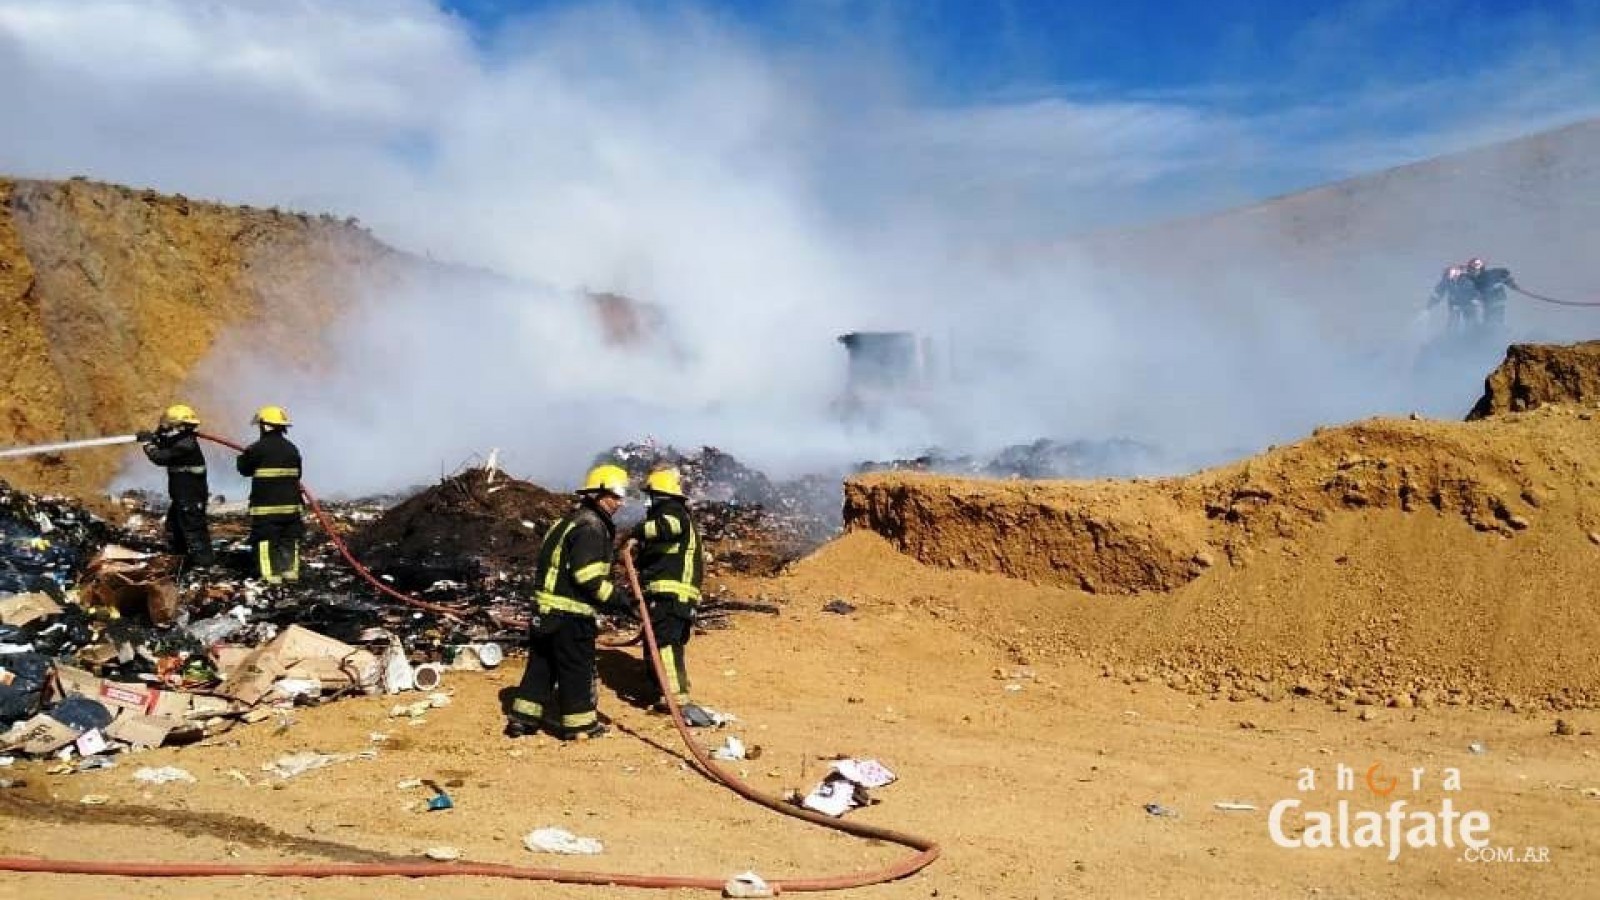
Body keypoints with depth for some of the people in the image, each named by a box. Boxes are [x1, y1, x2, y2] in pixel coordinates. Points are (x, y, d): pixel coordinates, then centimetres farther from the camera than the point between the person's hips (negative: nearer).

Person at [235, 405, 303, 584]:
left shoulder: (258, 449, -10)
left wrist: (242, 458, 24)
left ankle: (272, 574, -4)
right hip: (290, 503, 5)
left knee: (266, 539, -1)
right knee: (289, 538, 13)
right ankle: (290, 570, 14)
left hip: (265, 505, -5)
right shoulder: (292, 448, 7)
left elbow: (244, 469, 3)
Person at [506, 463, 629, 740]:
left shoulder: (572, 520, 18)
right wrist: (614, 596, -18)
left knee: (542, 664, 15)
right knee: (577, 668, 2)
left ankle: (522, 718, 21)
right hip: (571, 613, -10)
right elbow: (588, 575, -23)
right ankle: (579, 724, 12)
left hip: (547, 608, 10)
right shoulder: (591, 526, -15)